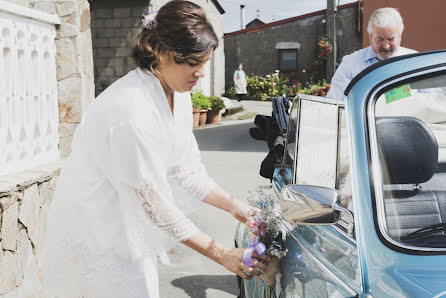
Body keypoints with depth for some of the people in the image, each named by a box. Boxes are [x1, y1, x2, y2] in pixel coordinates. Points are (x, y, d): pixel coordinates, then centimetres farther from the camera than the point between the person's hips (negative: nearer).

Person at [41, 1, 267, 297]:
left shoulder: (178, 96, -2)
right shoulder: (131, 109, -30)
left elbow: (186, 170, 5)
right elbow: (155, 202, -26)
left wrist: (235, 206, -3)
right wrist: (221, 254, -22)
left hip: (130, 227, 8)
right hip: (95, 236, -8)